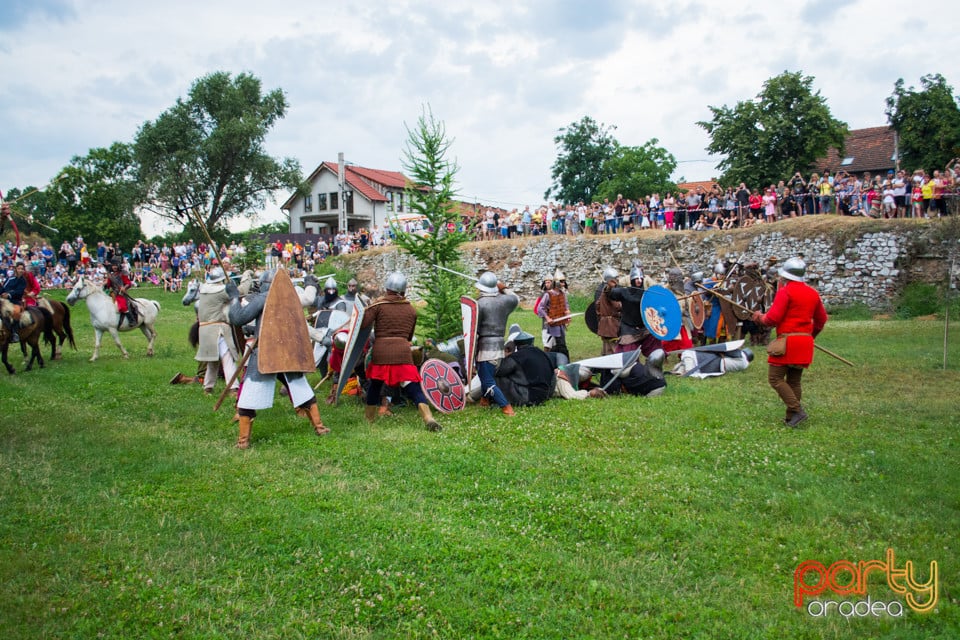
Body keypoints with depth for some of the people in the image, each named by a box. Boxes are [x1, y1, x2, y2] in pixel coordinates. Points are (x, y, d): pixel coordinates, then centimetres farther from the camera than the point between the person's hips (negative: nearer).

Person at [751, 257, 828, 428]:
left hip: (788, 341, -8)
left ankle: (797, 410, -12)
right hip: (805, 342, 8)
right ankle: (791, 418, 14)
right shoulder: (813, 293, 12)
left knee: (775, 378, -3)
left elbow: (773, 318, -15)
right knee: (794, 380, 12)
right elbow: (822, 319, 22)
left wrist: (760, 317, 5)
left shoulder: (785, 291, -10)